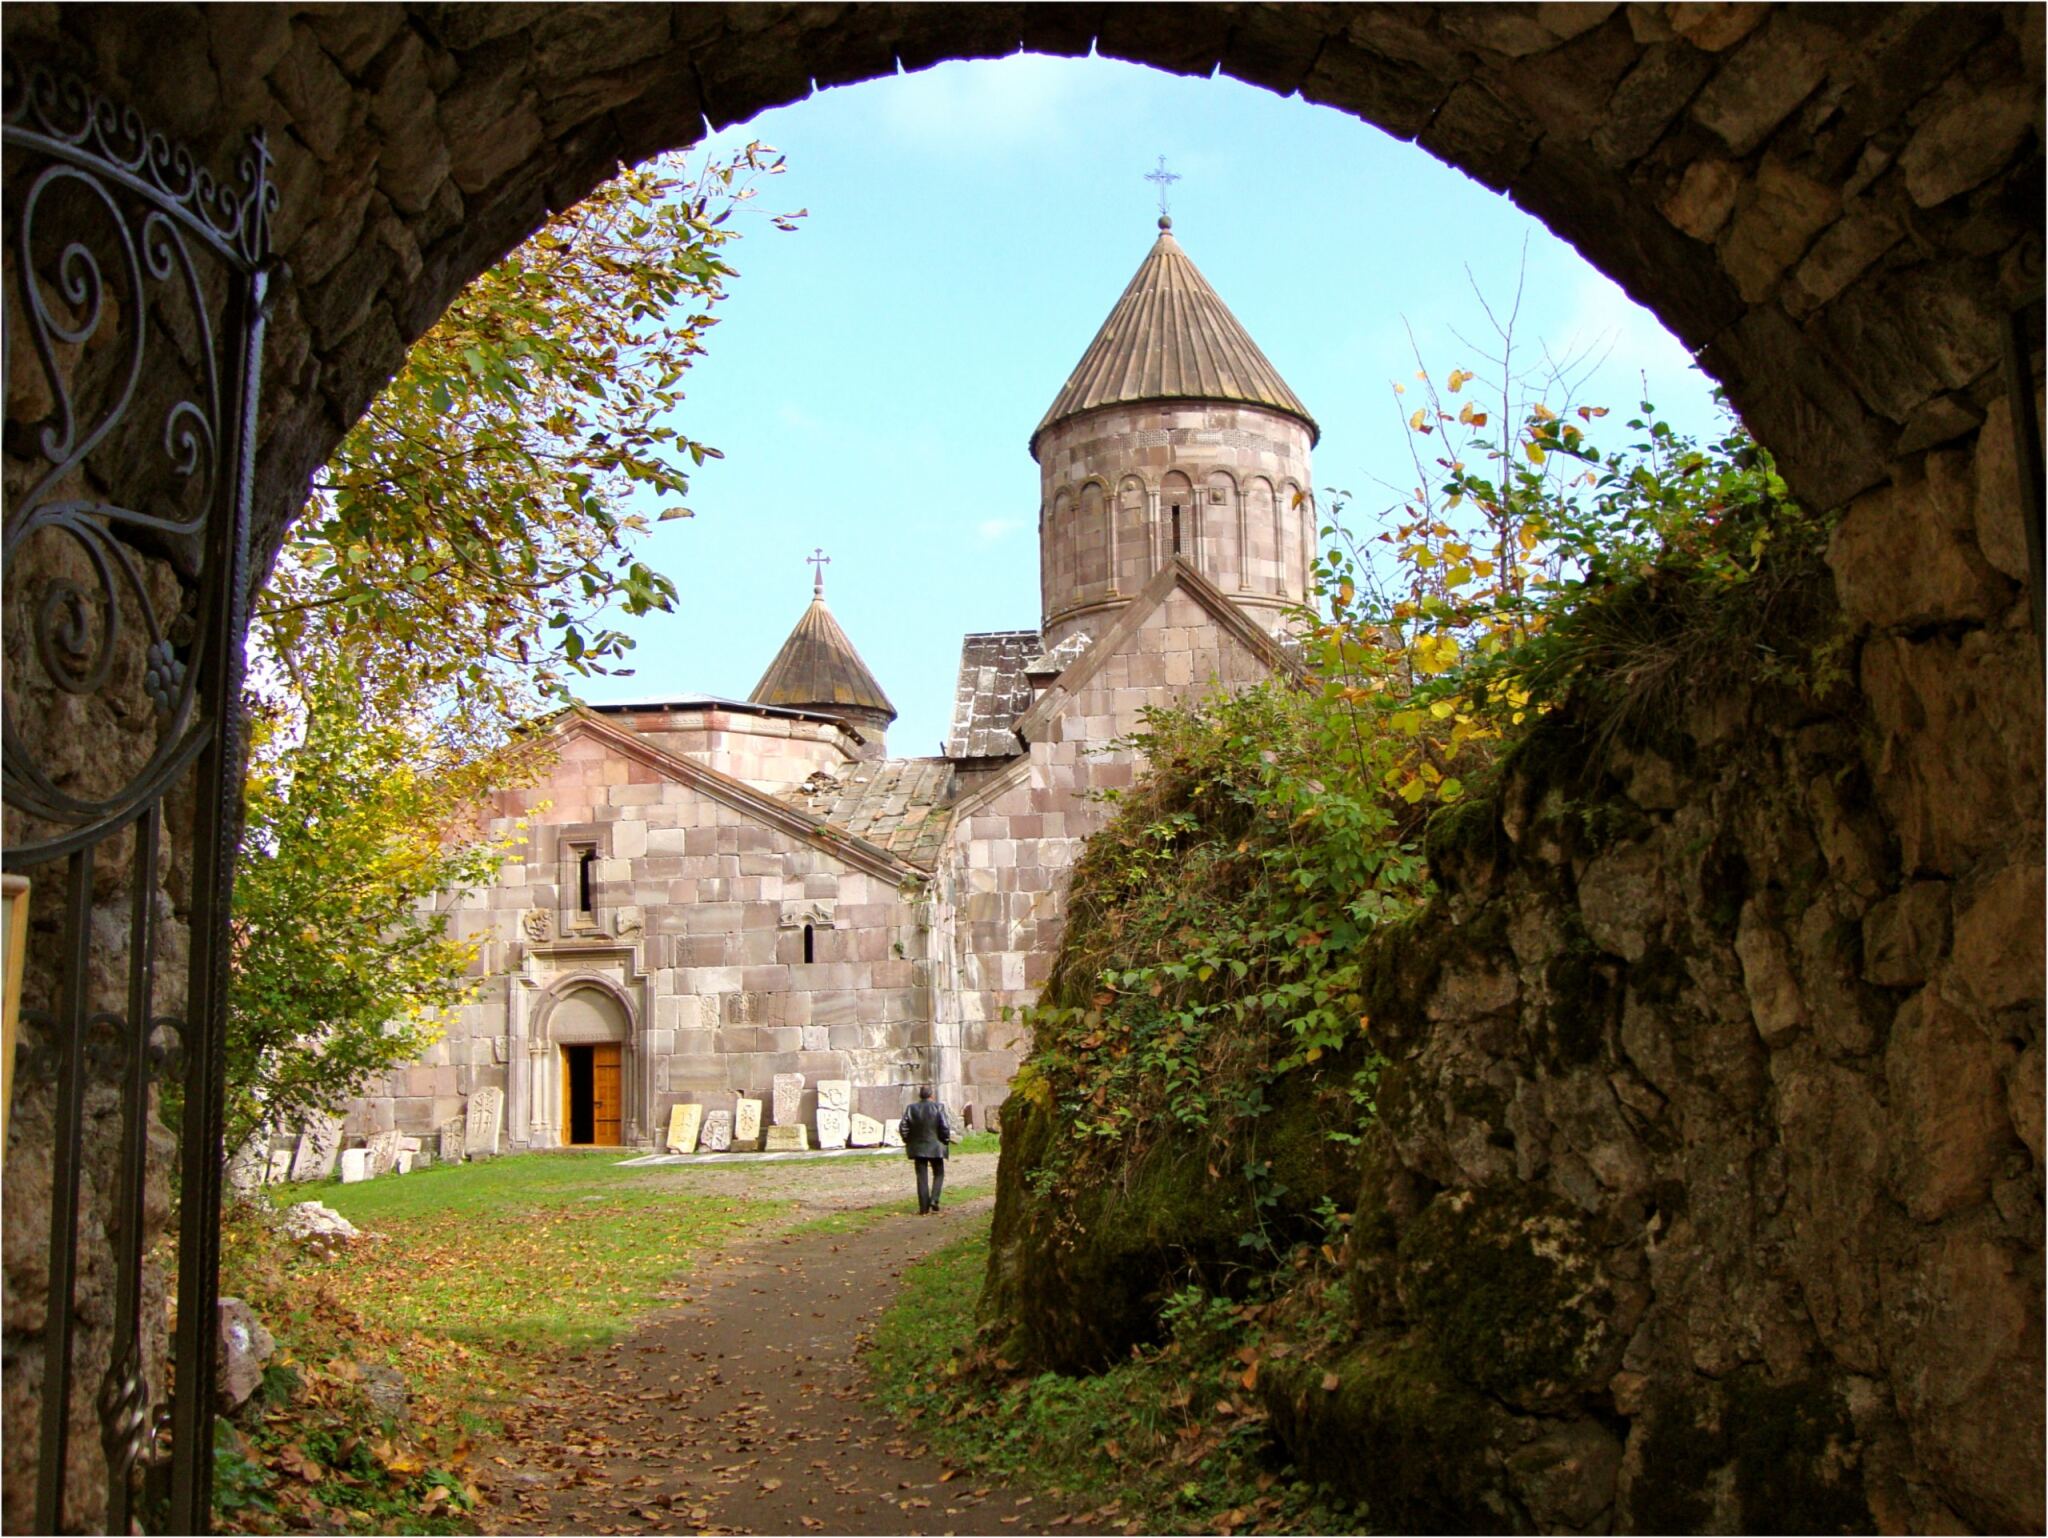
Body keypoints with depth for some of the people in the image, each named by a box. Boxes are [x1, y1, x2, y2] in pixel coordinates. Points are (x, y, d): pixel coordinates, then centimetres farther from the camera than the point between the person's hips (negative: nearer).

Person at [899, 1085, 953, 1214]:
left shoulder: (911, 1108, -2)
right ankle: (934, 1199, -3)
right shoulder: (938, 1107, -9)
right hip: (935, 1147, -2)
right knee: (938, 1174, 14)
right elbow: (945, 1127, -11)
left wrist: (908, 1140, 10)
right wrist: (946, 1139, 5)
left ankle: (924, 1207, 4)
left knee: (922, 1177, 6)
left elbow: (903, 1127, -3)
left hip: (918, 1148, 2)